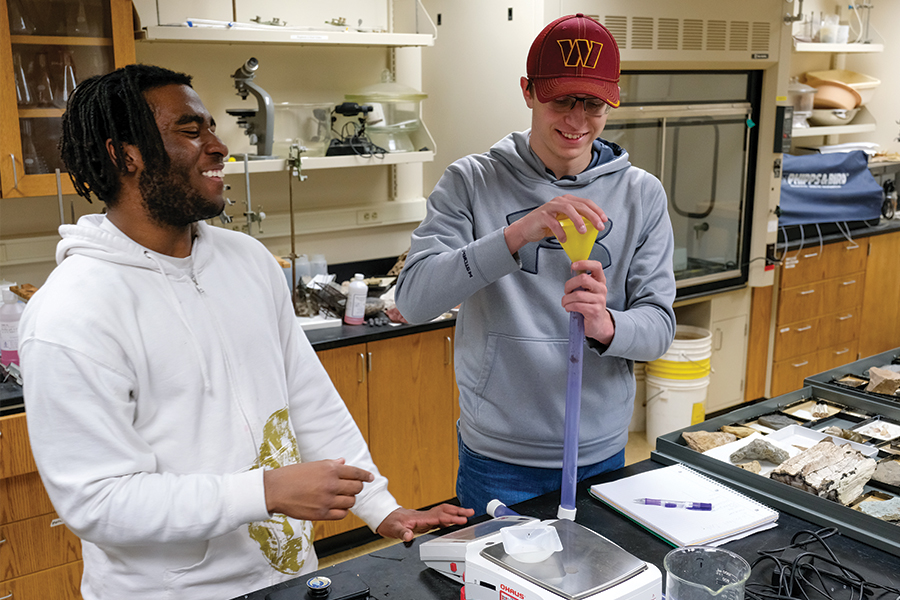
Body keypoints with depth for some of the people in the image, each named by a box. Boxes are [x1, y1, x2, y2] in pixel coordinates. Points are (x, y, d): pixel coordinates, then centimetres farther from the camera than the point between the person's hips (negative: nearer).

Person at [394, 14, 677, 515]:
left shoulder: (642, 195, 1)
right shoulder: (472, 182, -6)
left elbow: (660, 325, -3)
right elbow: (414, 299, -18)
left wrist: (606, 326, -26)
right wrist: (516, 235, -31)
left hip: (602, 455, 3)